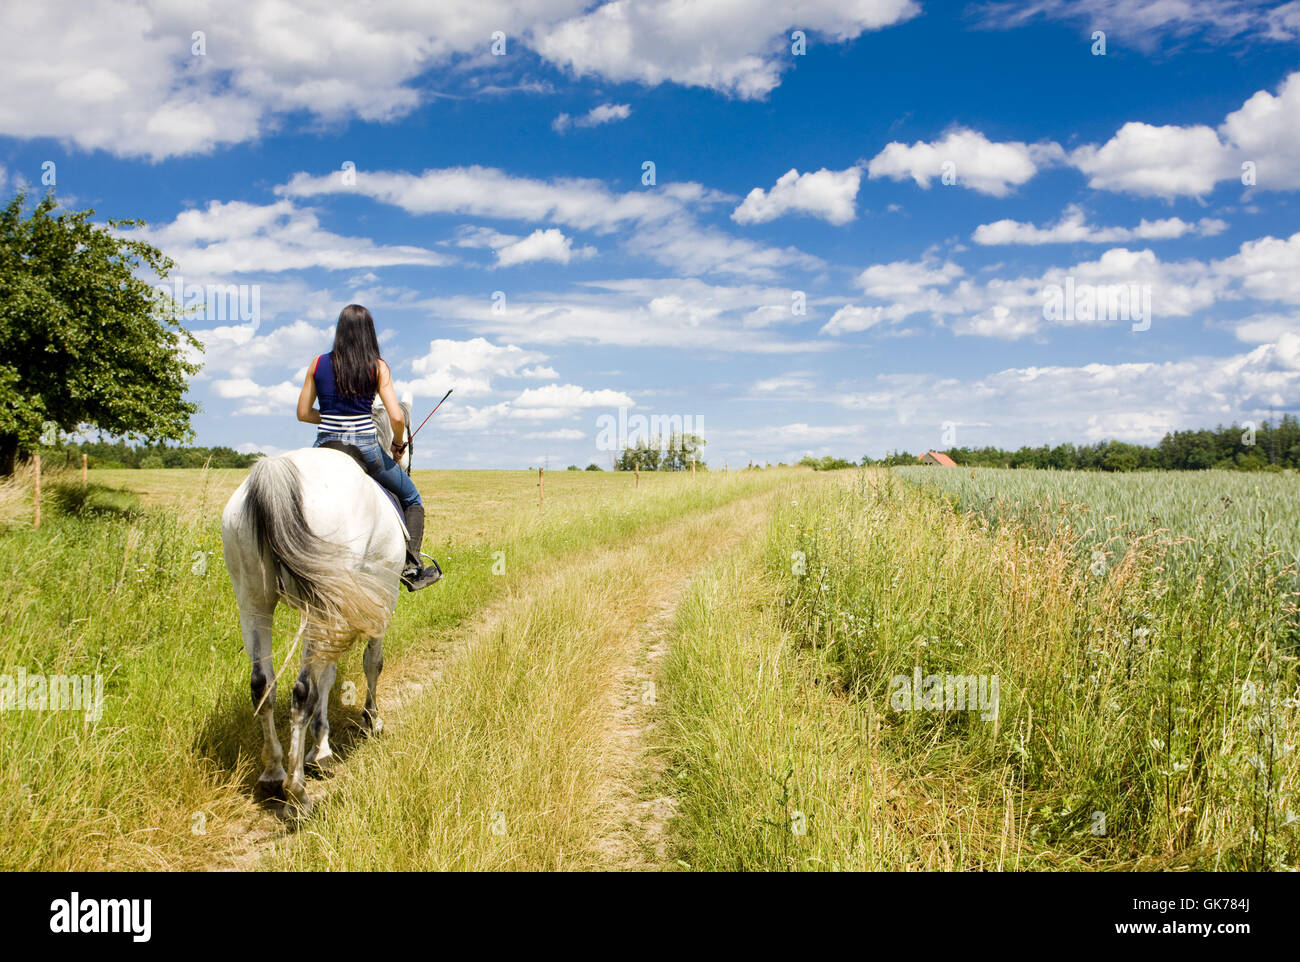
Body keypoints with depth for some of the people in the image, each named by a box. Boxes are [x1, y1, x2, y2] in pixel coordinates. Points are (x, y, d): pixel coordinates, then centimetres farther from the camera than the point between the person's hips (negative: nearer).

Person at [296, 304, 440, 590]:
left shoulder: (318, 364, 3)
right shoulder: (378, 367, -4)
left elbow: (303, 413, 6)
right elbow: (396, 417, -11)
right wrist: (398, 445, 7)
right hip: (365, 448, -2)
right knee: (411, 498, 19)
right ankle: (411, 564, 7)